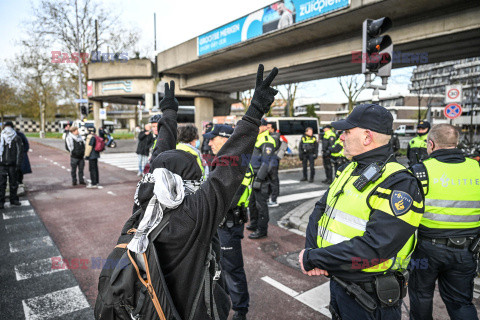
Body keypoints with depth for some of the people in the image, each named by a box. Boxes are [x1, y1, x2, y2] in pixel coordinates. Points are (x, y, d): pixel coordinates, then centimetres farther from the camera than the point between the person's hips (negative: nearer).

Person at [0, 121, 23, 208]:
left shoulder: (17, 139, 0)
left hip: (12, 164, -1)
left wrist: (18, 164, -7)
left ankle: (13, 199, 19)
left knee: (13, 183, 7)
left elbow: (20, 152, -1)